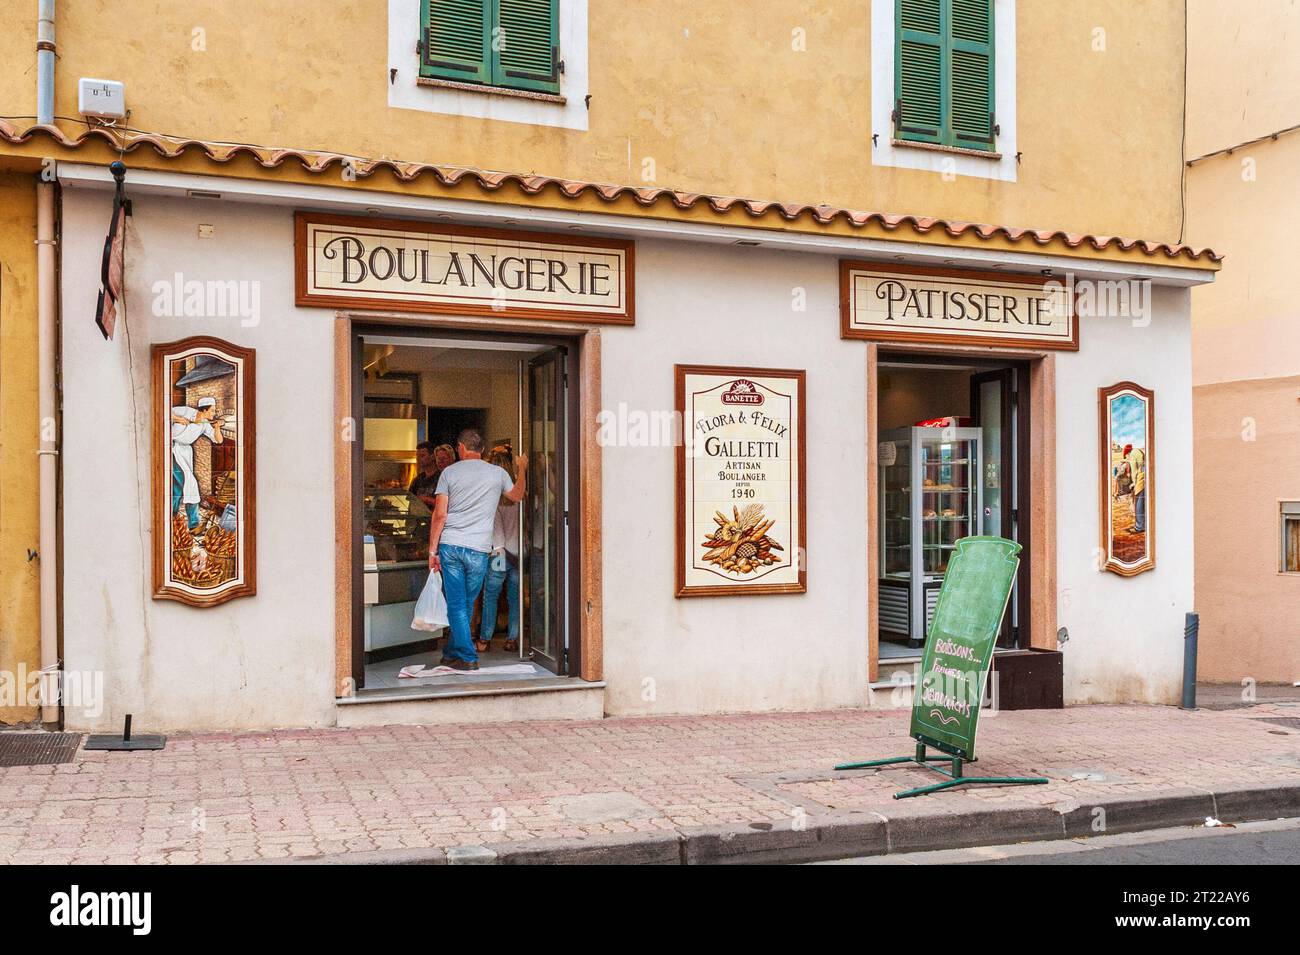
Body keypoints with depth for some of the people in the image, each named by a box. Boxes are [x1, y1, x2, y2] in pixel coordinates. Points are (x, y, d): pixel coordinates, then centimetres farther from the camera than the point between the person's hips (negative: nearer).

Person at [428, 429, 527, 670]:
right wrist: (522, 470, 43)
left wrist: (432, 550, 1)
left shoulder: (450, 472, 2)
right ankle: (452, 654, 24)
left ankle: (467, 657, 0)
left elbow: (440, 514, -3)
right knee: (467, 604, 14)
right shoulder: (498, 473, 6)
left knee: (456, 605, 3)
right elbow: (517, 496, 27)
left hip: (450, 545, -1)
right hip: (478, 550, 1)